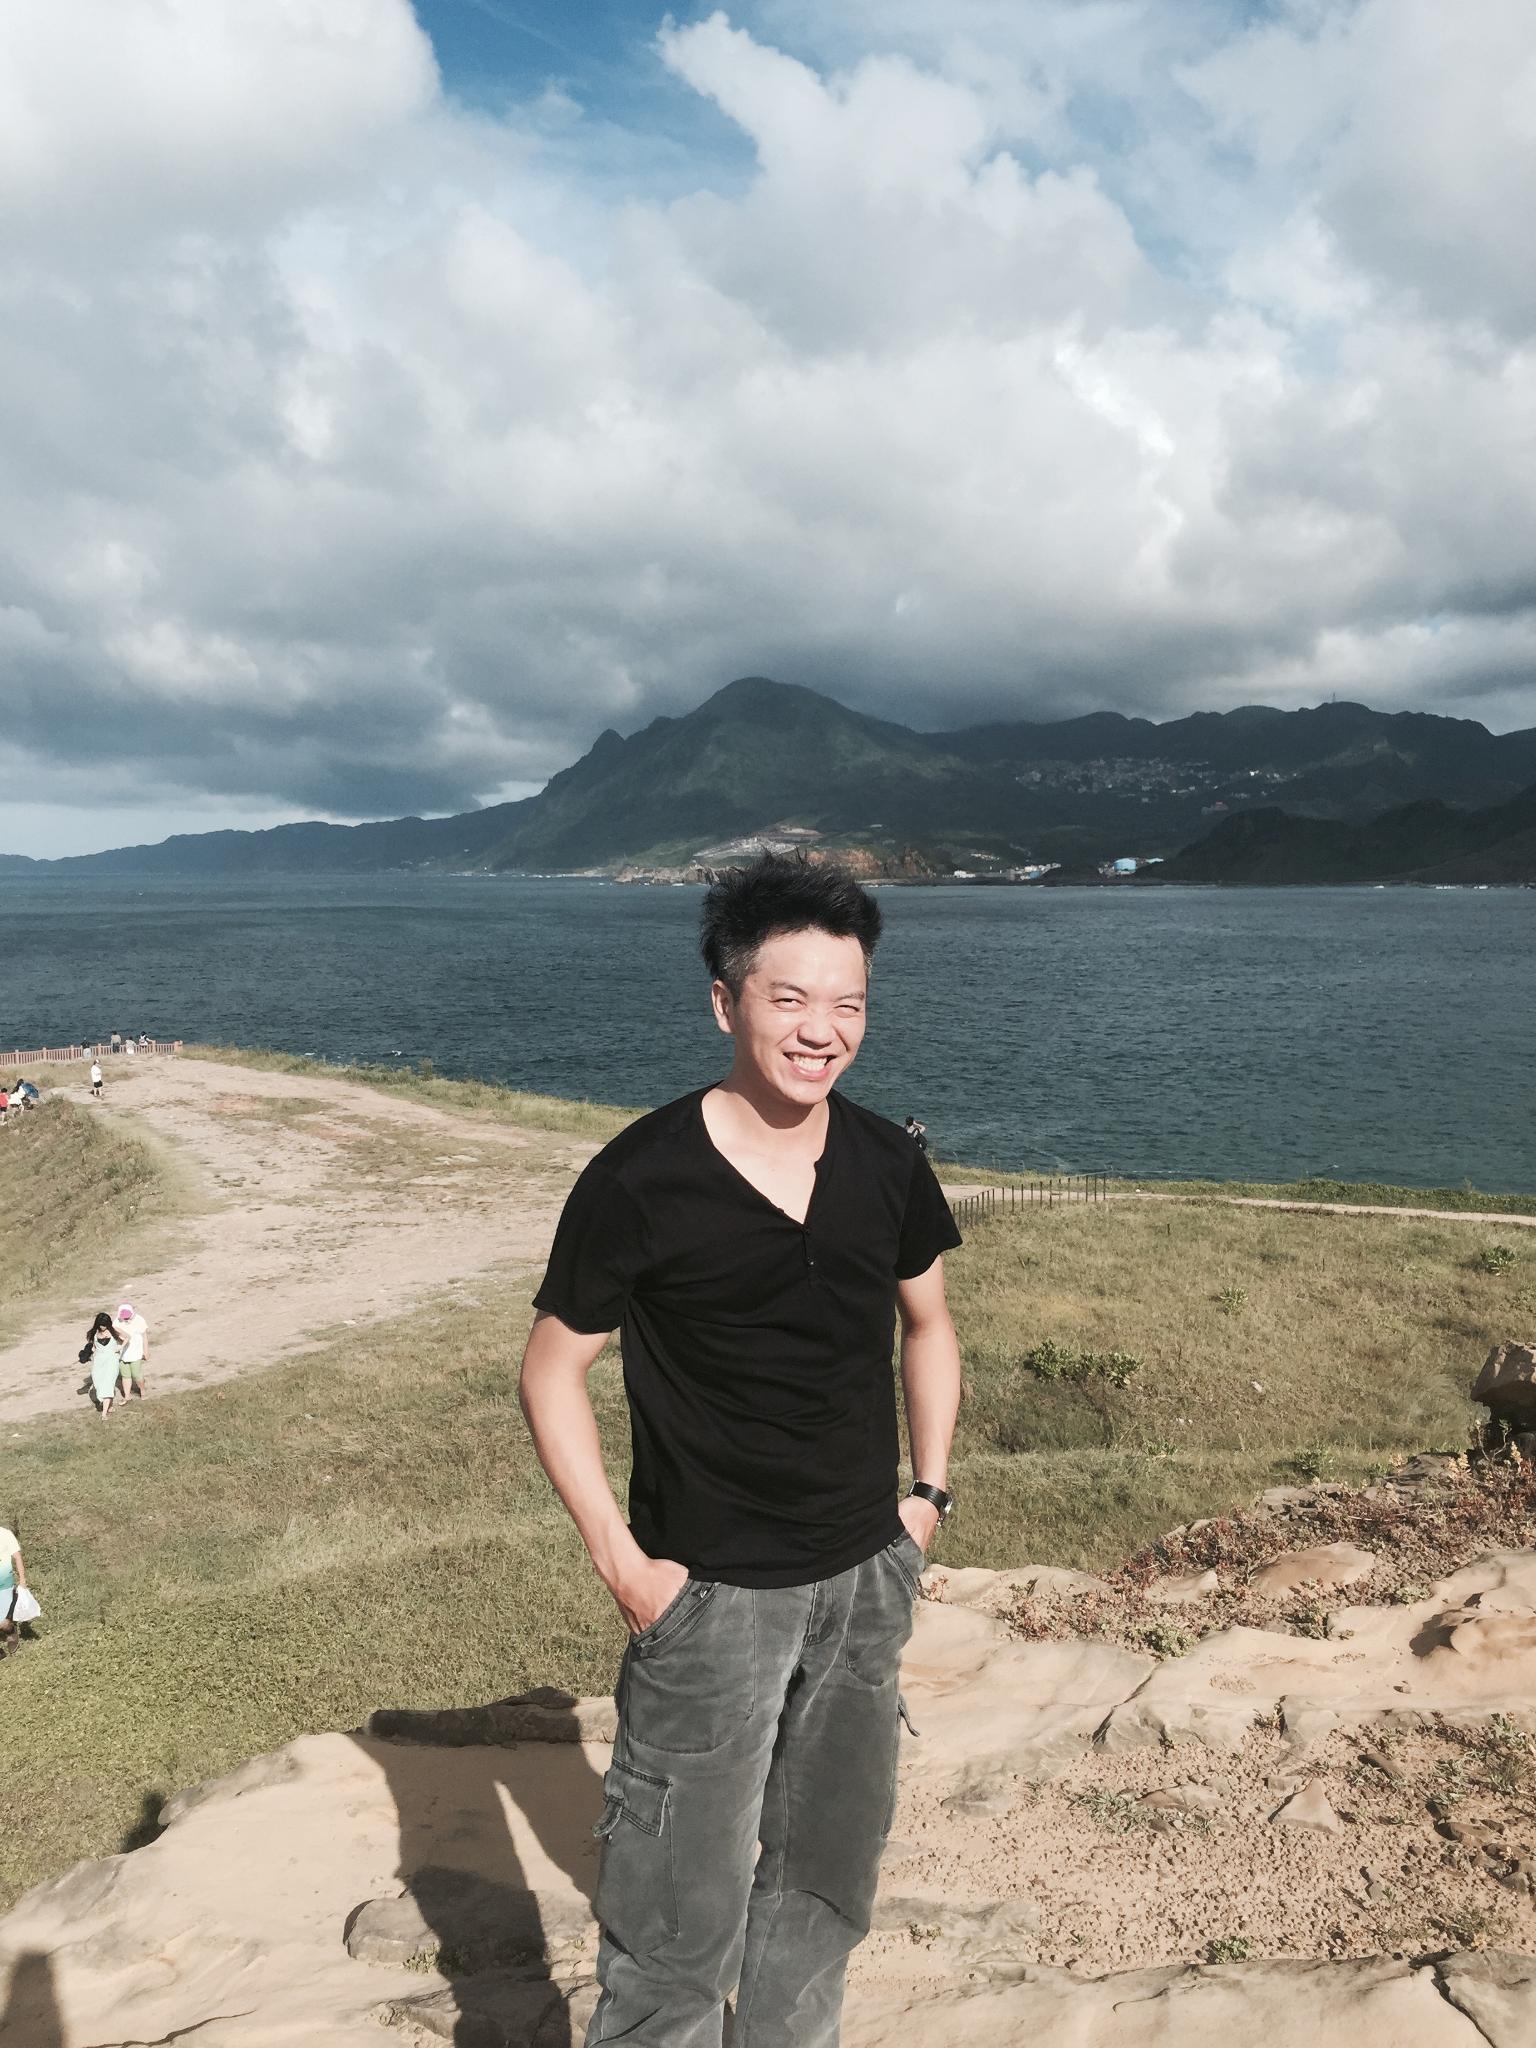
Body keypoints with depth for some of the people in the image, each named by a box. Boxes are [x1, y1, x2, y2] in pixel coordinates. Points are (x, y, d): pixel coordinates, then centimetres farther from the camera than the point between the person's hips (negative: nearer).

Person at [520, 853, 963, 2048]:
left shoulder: (886, 1165, -4)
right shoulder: (642, 1180, -18)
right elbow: (553, 1368, -9)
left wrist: (929, 1493, 6)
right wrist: (618, 1557, -13)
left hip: (868, 1578, 5)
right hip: (712, 1591, -5)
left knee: (828, 1873, 23)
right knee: (682, 1907, 4)